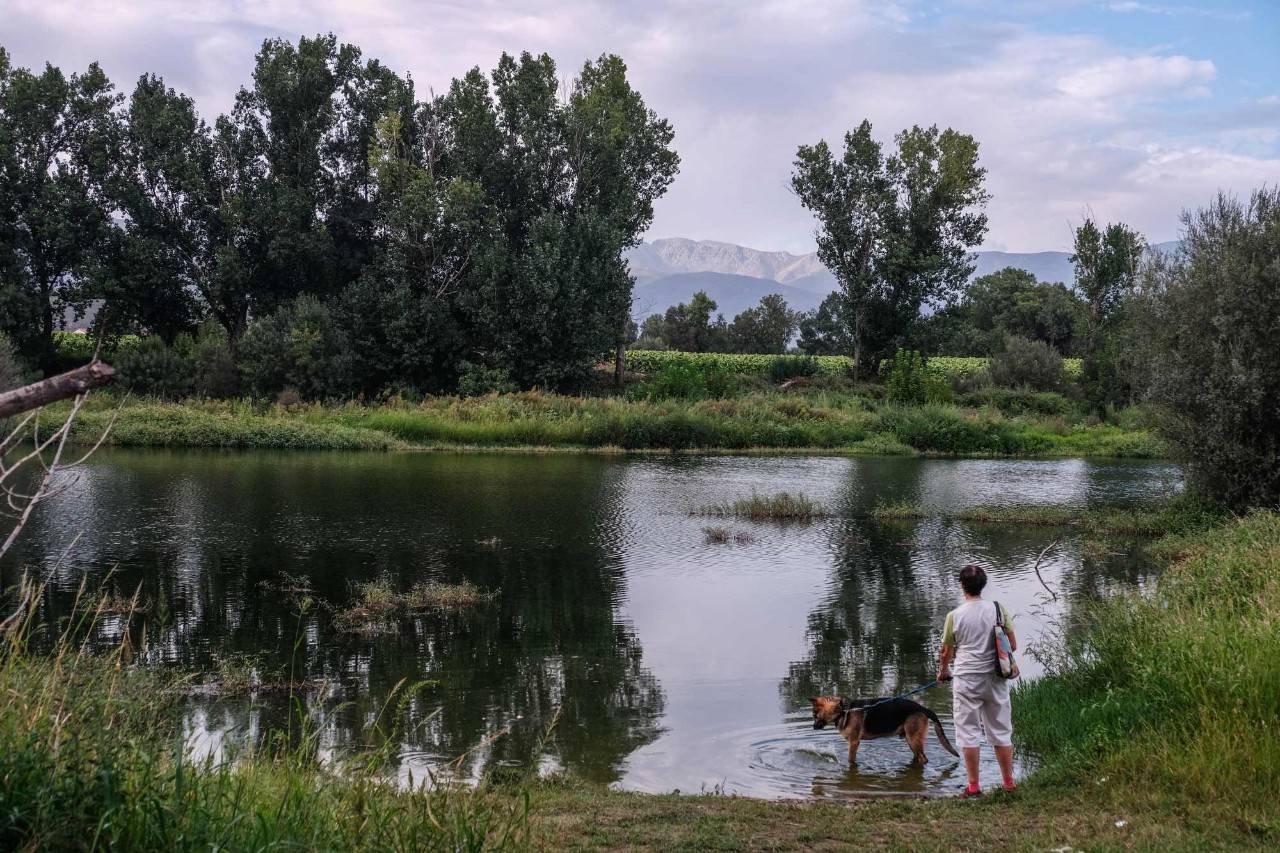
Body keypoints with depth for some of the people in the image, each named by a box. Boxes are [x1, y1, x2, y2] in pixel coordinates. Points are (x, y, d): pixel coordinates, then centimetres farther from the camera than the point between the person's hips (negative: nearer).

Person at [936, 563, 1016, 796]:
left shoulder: (955, 616, -7)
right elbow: (1013, 645, 2)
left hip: (966, 680, -2)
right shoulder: (998, 610, -2)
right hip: (995, 678, 2)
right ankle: (1009, 782, 18)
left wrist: (943, 671, 24)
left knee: (968, 732, 5)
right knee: (1001, 731, 12)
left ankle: (973, 785, 6)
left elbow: (947, 652, 3)